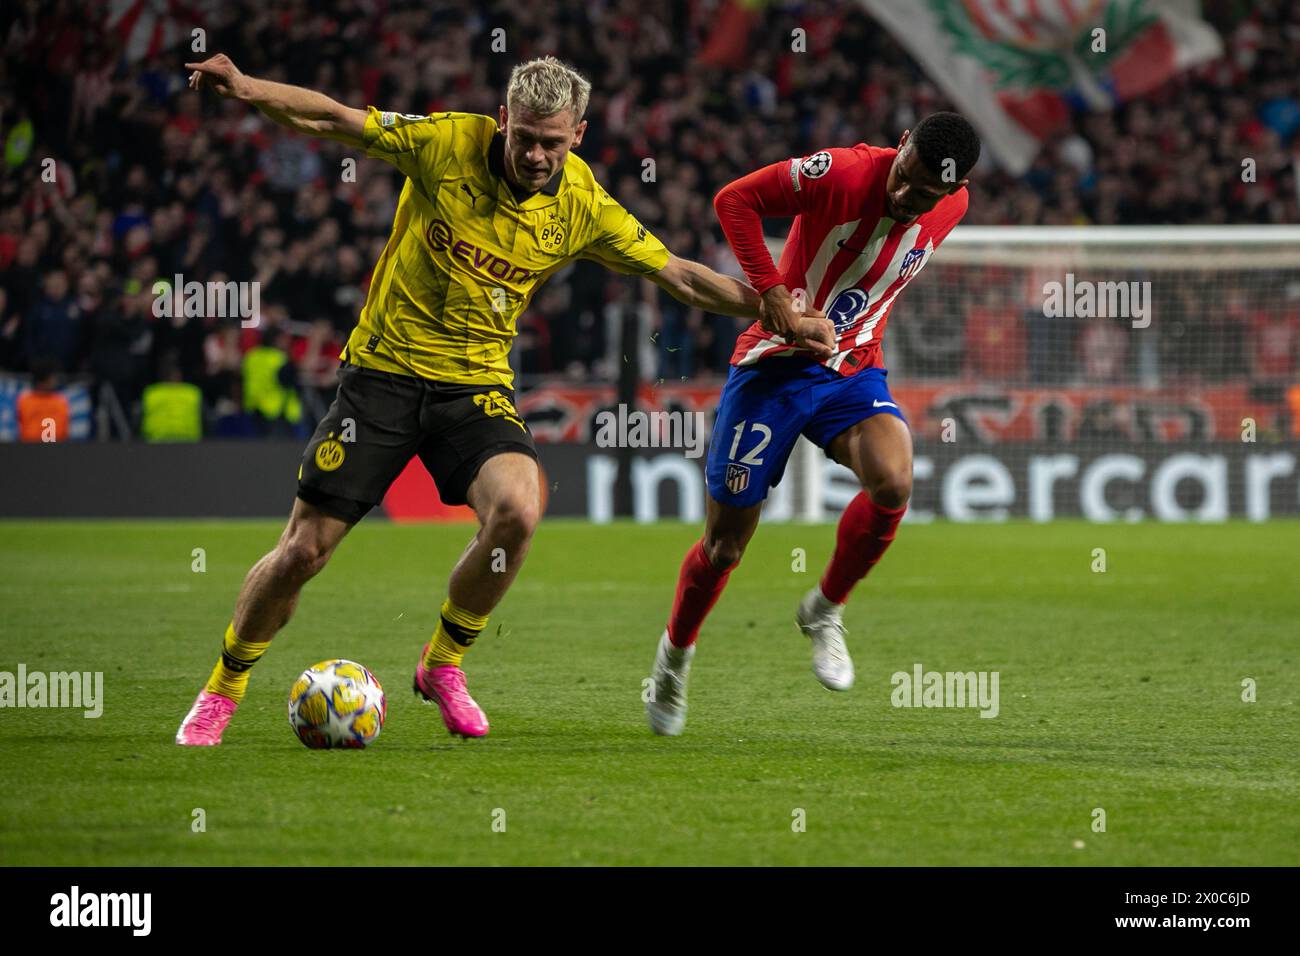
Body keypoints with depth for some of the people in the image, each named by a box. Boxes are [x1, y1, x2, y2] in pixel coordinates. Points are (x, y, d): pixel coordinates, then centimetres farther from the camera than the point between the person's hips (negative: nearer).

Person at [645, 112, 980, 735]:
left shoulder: (951, 209, -4)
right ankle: (675, 651, 32)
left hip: (853, 370, 3)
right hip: (774, 363, -3)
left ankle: (824, 612, -2)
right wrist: (771, 291, -23)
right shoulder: (843, 173, -22)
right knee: (725, 544, 2)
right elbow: (734, 200, -17)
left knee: (893, 482, -28)